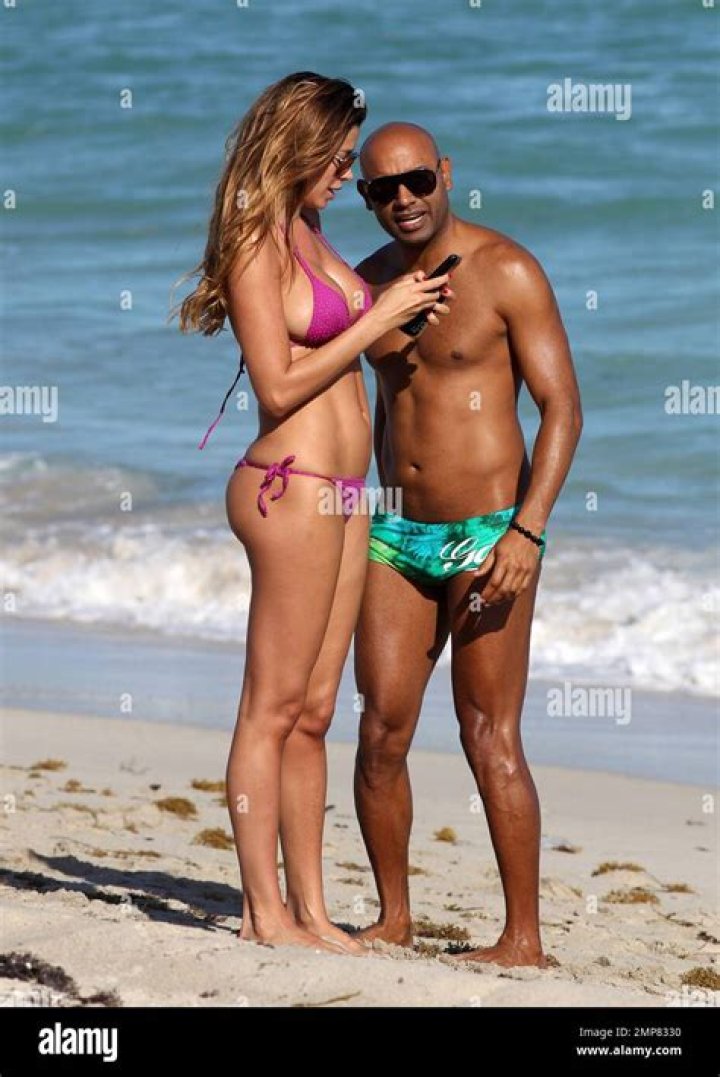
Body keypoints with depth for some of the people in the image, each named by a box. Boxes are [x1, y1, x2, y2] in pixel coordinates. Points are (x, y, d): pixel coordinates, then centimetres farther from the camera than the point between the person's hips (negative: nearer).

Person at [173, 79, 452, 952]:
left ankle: (309, 908, 13)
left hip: (340, 494, 9)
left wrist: (406, 310, 15)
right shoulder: (254, 247, -11)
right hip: (291, 486, -9)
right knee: (273, 707, -4)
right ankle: (263, 910, 0)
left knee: (312, 713, 9)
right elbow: (280, 386, -16)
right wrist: (378, 319, -11)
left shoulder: (306, 233, 16)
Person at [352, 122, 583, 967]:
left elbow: (562, 406, -13)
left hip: (487, 537, -6)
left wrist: (527, 531, -22)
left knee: (490, 741, -5)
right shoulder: (371, 281, 9)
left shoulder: (506, 272, -11)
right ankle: (393, 917, 14)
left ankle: (523, 937, 1)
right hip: (398, 533, 6)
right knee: (380, 732, 2)